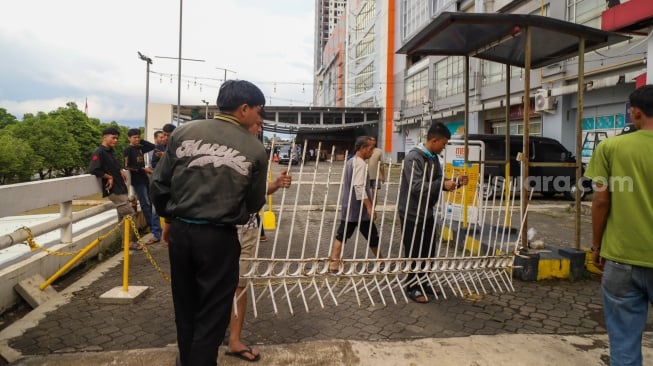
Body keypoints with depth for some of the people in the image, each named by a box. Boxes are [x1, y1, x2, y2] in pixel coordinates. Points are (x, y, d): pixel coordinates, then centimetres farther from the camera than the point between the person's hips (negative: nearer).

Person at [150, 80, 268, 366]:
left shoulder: (184, 132, -2)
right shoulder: (254, 149, -7)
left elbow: (159, 184, 2)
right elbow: (255, 203, 2)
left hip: (180, 231, 4)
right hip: (219, 237, -4)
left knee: (185, 304, 23)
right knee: (212, 312, 13)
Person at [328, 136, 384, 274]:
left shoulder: (350, 161, 13)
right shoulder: (360, 163, -16)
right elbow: (359, 186, -25)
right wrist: (369, 207, -26)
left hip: (348, 207, 9)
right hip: (359, 209, -9)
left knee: (341, 235, 6)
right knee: (372, 236, 8)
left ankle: (333, 264, 4)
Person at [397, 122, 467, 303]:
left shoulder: (433, 158, 8)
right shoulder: (413, 158, -20)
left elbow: (438, 181, 12)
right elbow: (417, 187, -28)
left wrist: (455, 182, -3)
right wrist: (442, 185, -30)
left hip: (427, 213, 9)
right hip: (412, 214, -9)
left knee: (428, 251, 16)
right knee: (414, 253, 1)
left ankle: (422, 283, 31)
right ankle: (412, 288, 15)